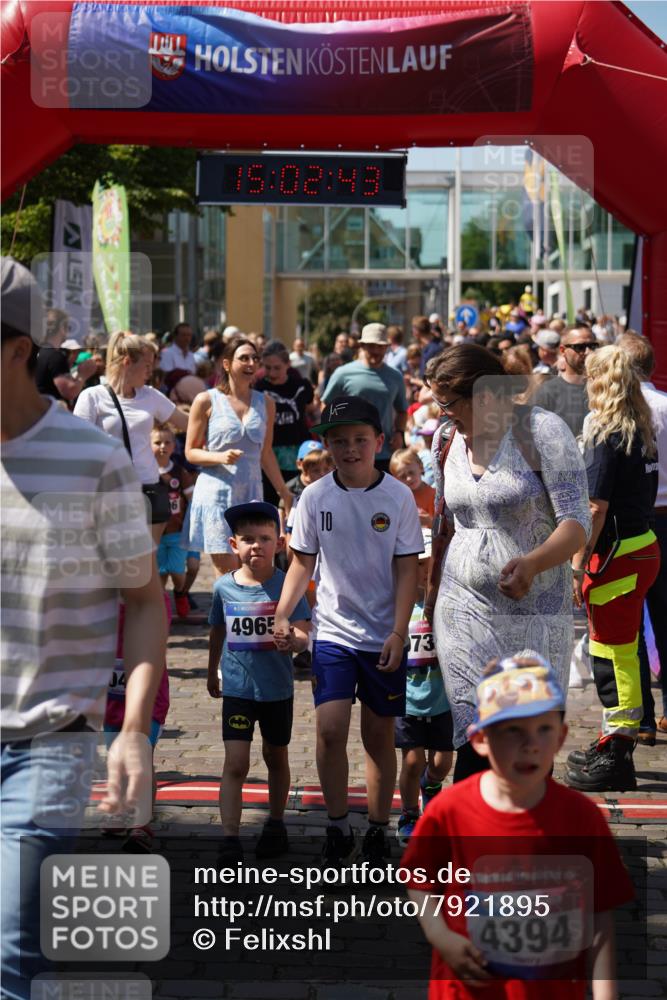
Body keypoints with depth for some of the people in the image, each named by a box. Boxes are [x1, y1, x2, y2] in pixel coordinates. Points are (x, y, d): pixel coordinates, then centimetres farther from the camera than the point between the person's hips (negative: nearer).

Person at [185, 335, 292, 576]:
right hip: (216, 492, -4)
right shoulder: (206, 401, -1)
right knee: (226, 572, -7)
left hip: (251, 493, 4)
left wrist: (285, 493, 17)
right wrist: (220, 457, -17)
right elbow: (191, 451, 1)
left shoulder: (265, 403, 11)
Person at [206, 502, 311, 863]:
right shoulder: (224, 587, -4)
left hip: (277, 687, 0)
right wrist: (212, 672, 23)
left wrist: (292, 640, -40)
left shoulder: (286, 585, -10)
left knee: (276, 758, 18)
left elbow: (302, 635, -17)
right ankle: (229, 838, -8)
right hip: (236, 687, 0)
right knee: (235, 763, -8)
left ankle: (276, 823, 36)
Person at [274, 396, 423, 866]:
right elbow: (303, 563, 7)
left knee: (379, 734, 7)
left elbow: (407, 570, -3)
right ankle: (338, 829, 6)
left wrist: (399, 633, -11)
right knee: (330, 728, -11)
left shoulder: (398, 496, -5)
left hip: (385, 636, -1)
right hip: (333, 631, 1)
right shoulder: (316, 497, -1)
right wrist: (281, 615, -6)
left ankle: (378, 832, 22)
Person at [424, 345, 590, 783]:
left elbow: (577, 524, -14)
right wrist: (431, 597, 20)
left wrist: (531, 564, -32)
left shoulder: (542, 430, -8)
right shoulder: (447, 440, 9)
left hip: (534, 611, -3)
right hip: (464, 610, 4)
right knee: (476, 737, -4)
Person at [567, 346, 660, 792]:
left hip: (617, 555, -9)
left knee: (612, 655, -2)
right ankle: (615, 744, 29)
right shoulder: (643, 432, 9)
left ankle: (616, 759, 3)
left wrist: (579, 564, -14)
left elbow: (596, 508, -18)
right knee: (622, 651, 17)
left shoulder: (605, 436, -15)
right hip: (644, 547, 9)